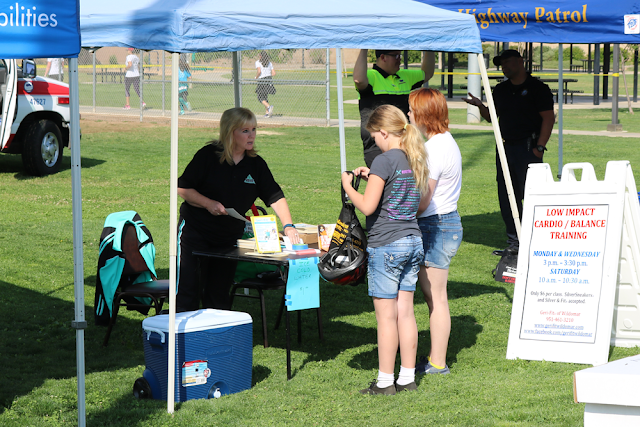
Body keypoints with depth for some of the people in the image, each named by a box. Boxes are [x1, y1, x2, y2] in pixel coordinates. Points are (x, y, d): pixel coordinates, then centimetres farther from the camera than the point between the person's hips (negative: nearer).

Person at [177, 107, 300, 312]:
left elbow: (275, 196, -2)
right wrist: (208, 203, -18)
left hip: (229, 237, 4)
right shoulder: (208, 155, -9)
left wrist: (288, 226, -15)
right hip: (195, 231, -4)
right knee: (188, 290, -8)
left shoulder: (256, 164, 1)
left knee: (218, 296, 6)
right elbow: (182, 188, -5)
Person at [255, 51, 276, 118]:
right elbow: (274, 73, 8)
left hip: (262, 80, -6)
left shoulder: (258, 62, -3)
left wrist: (256, 77, -1)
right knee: (265, 96, 15)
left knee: (260, 98, 1)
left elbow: (259, 71, -18)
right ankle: (267, 113, 7)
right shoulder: (269, 63, 13)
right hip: (269, 80, 6)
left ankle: (269, 106, -26)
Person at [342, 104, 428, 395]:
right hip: (413, 242, 8)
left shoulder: (384, 161, -16)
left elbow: (367, 207, -17)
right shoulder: (415, 160, 8)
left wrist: (348, 186, -2)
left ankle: (385, 382, 5)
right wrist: (372, 177, 17)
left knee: (386, 316, -1)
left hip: (386, 245, -8)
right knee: (405, 312, 12)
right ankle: (407, 377, 16)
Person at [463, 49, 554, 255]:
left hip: (528, 148, -7)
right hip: (506, 147, 7)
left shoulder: (537, 88, -4)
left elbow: (548, 118, -7)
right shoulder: (500, 90, 15)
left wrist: (539, 147, -13)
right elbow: (492, 117, 20)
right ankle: (513, 240, 14)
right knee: (506, 196, 7)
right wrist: (480, 106, -2)